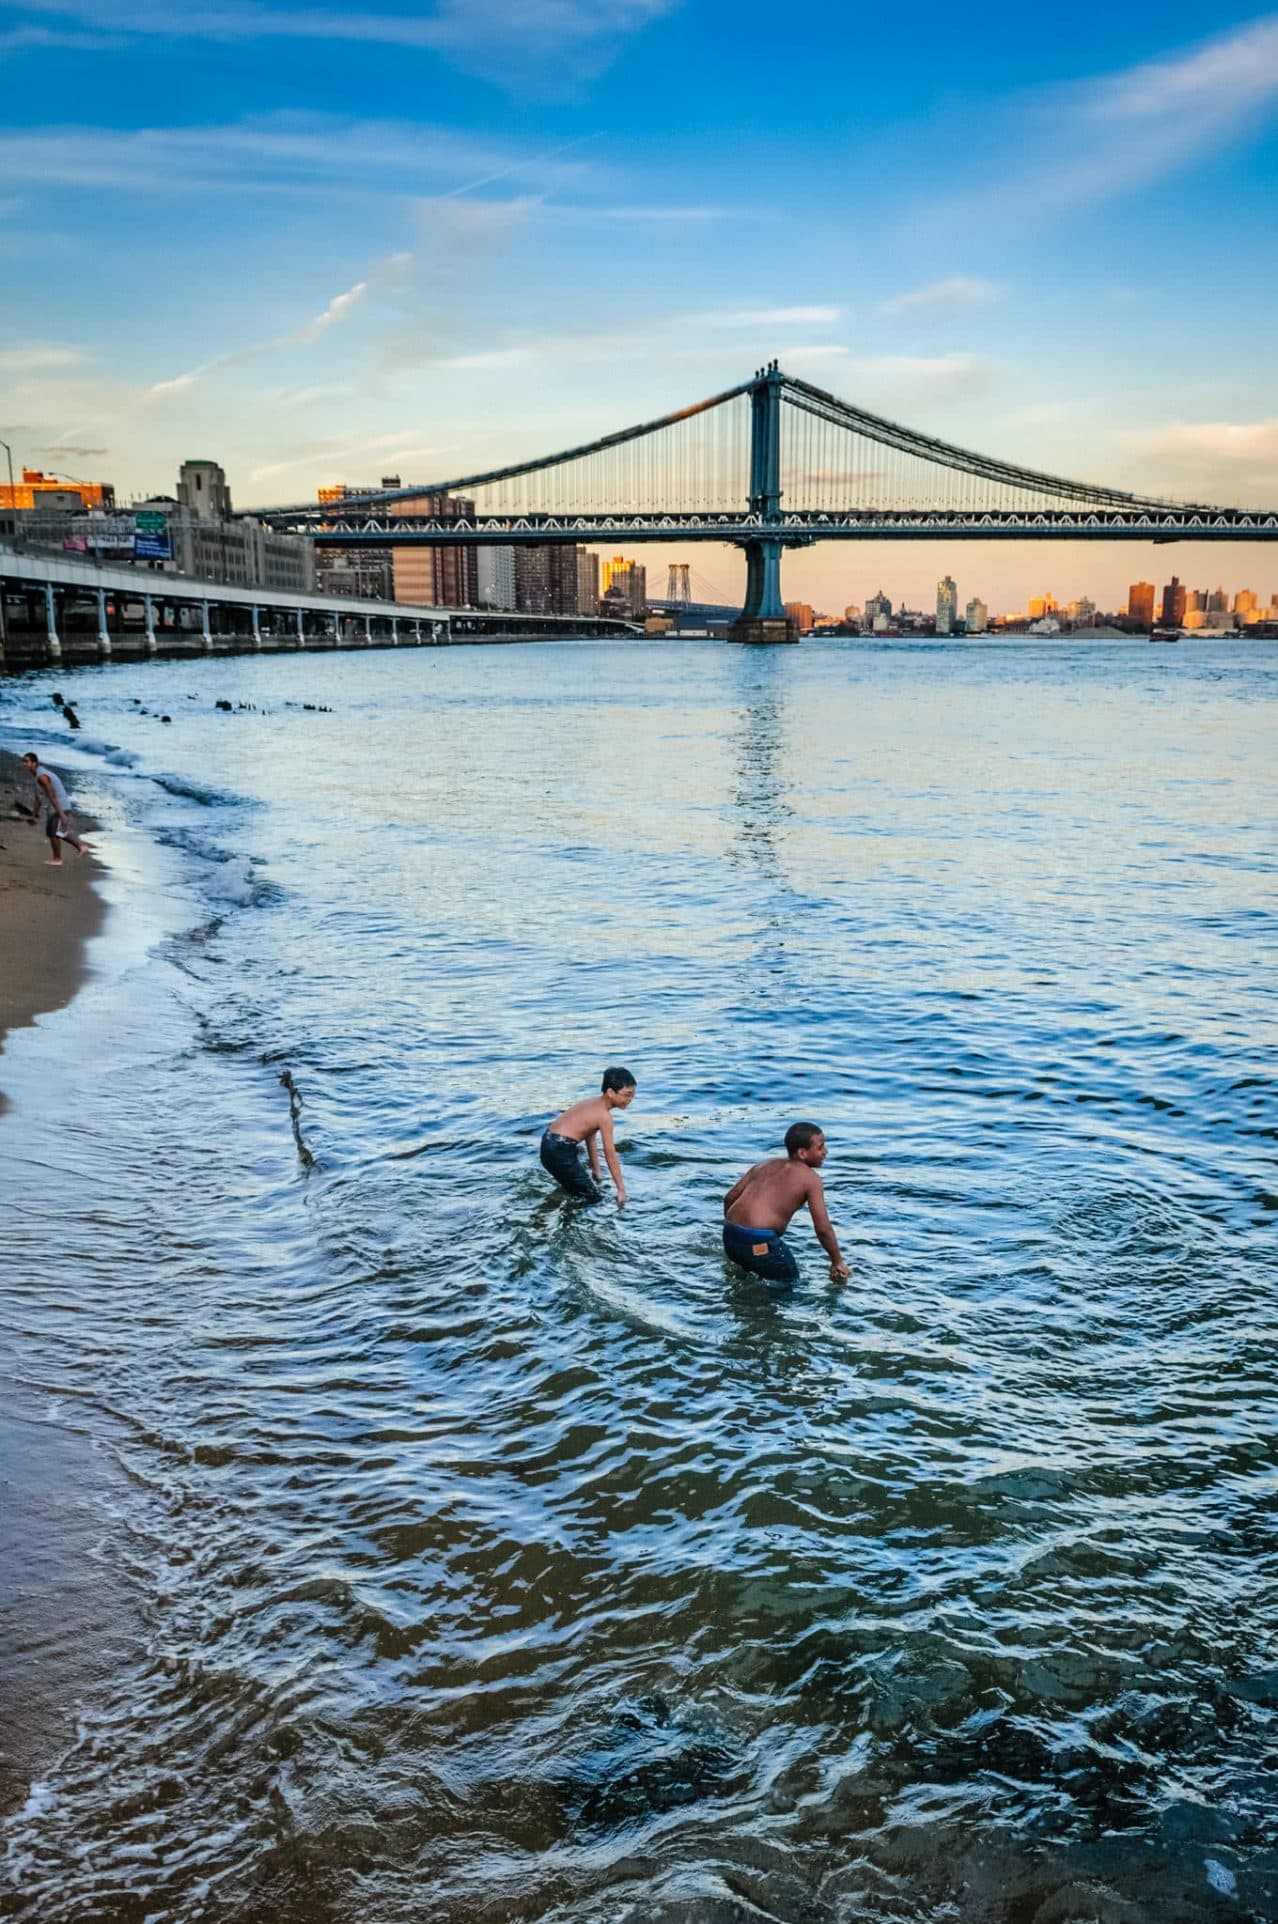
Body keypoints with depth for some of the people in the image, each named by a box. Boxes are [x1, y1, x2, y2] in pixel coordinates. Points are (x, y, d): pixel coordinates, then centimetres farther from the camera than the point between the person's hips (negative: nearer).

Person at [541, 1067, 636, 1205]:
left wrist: (596, 1172, 27)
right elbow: (610, 1155, -12)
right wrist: (621, 1189, -7)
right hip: (560, 1151, -10)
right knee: (595, 1199, -4)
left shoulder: (593, 1102, 14)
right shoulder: (604, 1115, -14)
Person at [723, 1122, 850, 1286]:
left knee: (755, 1272, 34)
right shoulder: (810, 1178, -1)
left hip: (730, 1236, 8)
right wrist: (837, 1262, 6)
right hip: (760, 1242, -7)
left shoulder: (765, 1165, 18)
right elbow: (823, 1228, -6)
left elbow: (729, 1198, 17)